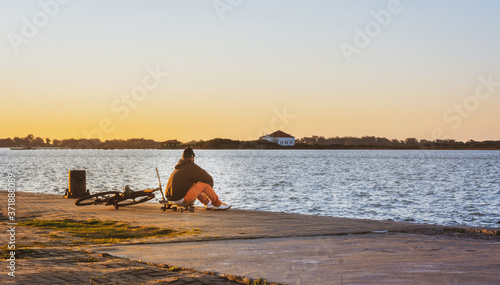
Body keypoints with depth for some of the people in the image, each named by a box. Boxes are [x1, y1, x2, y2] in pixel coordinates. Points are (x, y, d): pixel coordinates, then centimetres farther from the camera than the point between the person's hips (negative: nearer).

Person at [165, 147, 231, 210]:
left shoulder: (178, 168, 21)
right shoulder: (191, 167, -6)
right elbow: (208, 178, -1)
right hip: (180, 199, -9)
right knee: (204, 183, -3)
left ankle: (207, 203, 30)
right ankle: (217, 204, 9)